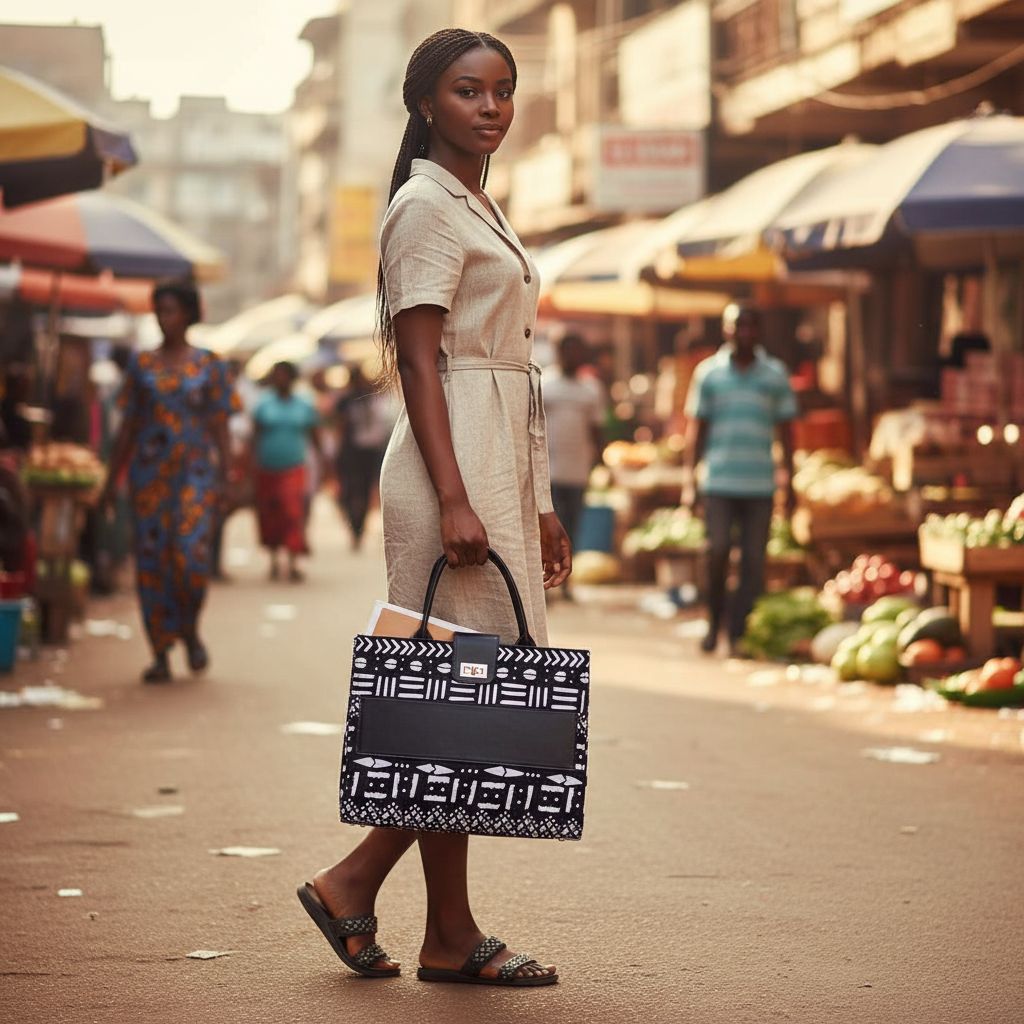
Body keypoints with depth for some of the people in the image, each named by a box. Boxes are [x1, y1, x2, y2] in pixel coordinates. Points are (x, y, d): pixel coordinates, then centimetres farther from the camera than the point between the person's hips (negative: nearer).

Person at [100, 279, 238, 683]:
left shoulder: (209, 365, 5)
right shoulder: (141, 365, 9)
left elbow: (220, 427, 4)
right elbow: (128, 426, 11)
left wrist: (224, 479, -3)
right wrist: (111, 480, 8)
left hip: (196, 469, -2)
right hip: (149, 470, 2)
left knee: (191, 552, -15)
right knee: (152, 558, -1)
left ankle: (190, 630, 12)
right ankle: (160, 655, 6)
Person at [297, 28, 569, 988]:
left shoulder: (480, 209, 21)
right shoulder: (425, 206, -7)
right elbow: (419, 364, -15)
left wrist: (539, 504, 21)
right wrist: (453, 499, -23)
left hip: (503, 465, 10)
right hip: (454, 468, -10)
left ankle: (451, 935, 10)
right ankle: (450, 935, -1)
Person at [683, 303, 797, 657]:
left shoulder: (775, 375, 9)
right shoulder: (708, 373, 7)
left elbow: (786, 432, 11)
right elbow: (696, 429, 9)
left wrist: (790, 483, 7)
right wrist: (689, 481, 4)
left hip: (760, 485, 1)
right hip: (719, 481, -1)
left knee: (754, 561, -1)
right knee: (718, 551, -12)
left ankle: (738, 634, 6)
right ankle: (714, 624, 8)